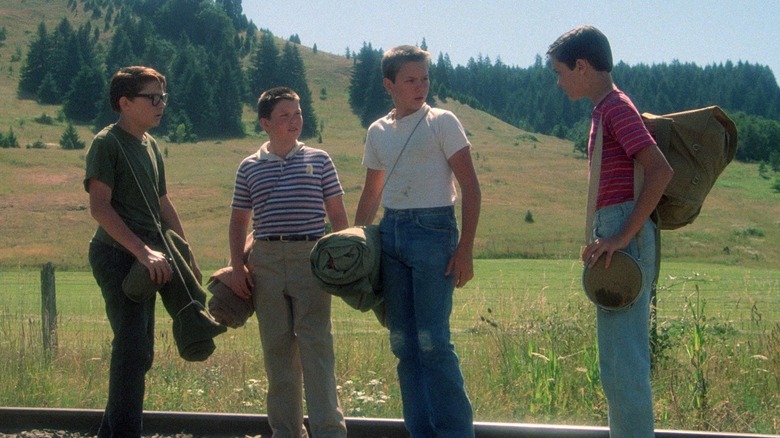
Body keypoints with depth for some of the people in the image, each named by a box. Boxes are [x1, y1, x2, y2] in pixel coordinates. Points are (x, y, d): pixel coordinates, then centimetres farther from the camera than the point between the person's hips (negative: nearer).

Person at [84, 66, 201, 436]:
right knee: (133, 349, -13)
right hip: (117, 256, -9)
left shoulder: (150, 145, 16)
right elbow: (99, 206, -18)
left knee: (138, 353, 12)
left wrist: (187, 255, 19)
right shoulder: (107, 143, -9)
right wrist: (143, 251, -25)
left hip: (145, 260, 9)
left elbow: (163, 204, 24)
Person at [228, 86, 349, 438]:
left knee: (316, 346, -7)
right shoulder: (250, 167, 9)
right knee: (277, 349, 7)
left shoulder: (319, 160, 7)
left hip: (310, 258, -2)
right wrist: (237, 267, 4)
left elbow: (337, 214, 8)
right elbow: (239, 221, 14)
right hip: (266, 261, 2)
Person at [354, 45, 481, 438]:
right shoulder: (378, 132, 13)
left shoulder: (442, 122, -2)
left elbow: (470, 186, -5)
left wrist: (465, 248, -13)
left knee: (433, 341, -10)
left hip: (433, 229, -6)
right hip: (390, 232, 6)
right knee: (403, 342, 6)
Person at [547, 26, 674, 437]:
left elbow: (660, 170, -21)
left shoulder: (615, 107, -10)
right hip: (619, 237, 10)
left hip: (623, 231, -10)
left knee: (621, 360, -9)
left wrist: (623, 236, -23)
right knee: (624, 357, 14)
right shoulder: (607, 108, 19)